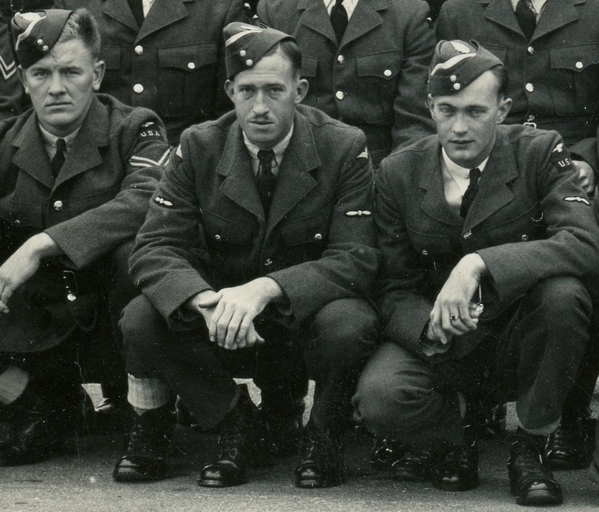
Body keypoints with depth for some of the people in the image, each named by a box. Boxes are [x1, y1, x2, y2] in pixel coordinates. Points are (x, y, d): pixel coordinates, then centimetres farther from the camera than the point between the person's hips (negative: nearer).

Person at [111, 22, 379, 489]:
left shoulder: (344, 148, -11)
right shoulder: (199, 147, -4)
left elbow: (355, 259, -18)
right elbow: (155, 248, -10)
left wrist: (265, 288, -35)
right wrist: (206, 302, -33)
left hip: (309, 315, -2)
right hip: (221, 323, 2)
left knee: (348, 325, -36)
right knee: (140, 320, -25)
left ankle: (324, 434, -3)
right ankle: (235, 424, -1)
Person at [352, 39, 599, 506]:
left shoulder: (539, 153, -9)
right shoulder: (398, 174, -3)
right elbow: (394, 291, -1)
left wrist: (480, 264, -38)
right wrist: (432, 326, -26)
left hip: (520, 342, -1)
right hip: (441, 348, 1)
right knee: (378, 398, -30)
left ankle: (529, 446, -10)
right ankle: (456, 429, 8)